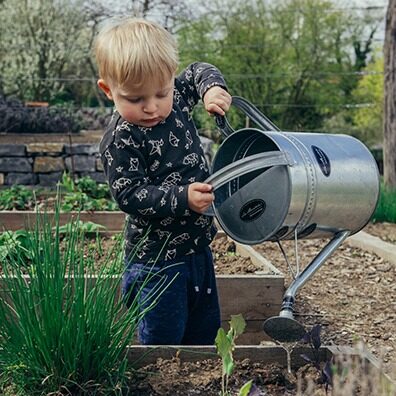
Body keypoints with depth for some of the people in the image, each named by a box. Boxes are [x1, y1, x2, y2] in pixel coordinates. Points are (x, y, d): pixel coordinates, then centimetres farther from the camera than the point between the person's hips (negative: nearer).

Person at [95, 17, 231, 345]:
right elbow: (130, 195, -22)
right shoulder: (120, 140, -20)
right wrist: (182, 199, -32)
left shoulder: (176, 99, -1)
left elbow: (198, 72, 17)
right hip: (157, 259, -7)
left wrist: (213, 87, -5)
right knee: (163, 342, 3)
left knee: (206, 331, 21)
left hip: (198, 246, 7)